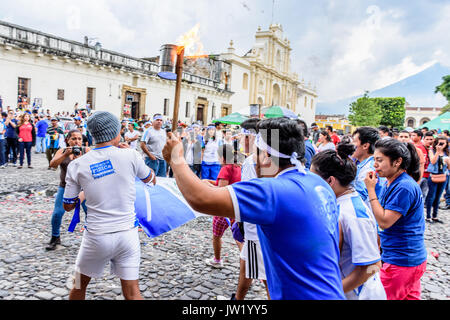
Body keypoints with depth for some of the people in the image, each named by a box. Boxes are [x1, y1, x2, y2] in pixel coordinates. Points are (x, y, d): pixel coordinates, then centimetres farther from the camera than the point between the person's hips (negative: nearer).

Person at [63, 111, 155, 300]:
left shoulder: (77, 165, -4)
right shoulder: (129, 155, -7)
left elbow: (68, 206, 5)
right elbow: (149, 178, 13)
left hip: (96, 236, 1)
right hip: (127, 234, 0)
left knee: (79, 286, 24)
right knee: (132, 292, 10)